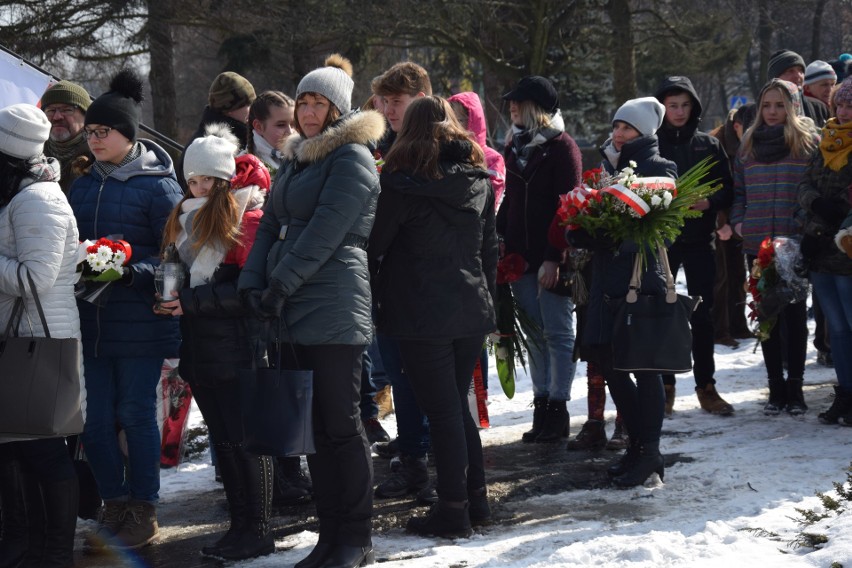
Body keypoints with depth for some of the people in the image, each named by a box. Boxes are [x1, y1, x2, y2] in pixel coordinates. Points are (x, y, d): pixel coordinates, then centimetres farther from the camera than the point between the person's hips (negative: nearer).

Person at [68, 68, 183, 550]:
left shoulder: (158, 186, -6)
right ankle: (115, 506, 21)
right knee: (95, 419, 7)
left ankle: (144, 513, 14)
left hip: (140, 323, -6)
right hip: (91, 320, 6)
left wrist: (132, 272, -23)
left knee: (137, 414, 2)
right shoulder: (84, 184, 13)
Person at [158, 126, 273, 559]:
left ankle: (258, 531, 3)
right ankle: (240, 525, 21)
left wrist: (190, 301, -17)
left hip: (237, 349, -8)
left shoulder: (248, 217, -11)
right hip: (201, 351, 8)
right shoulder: (189, 217, 15)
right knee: (222, 439, 13)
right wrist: (169, 297, 3)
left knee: (245, 438, -3)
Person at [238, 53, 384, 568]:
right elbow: (271, 225, 15)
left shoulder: (351, 158, -7)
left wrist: (281, 284, -14)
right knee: (312, 425, 10)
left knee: (340, 424, -3)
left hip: (333, 311, -8)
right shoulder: (297, 159, 20)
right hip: (292, 313, 8)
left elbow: (324, 232, -15)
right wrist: (254, 283, 1)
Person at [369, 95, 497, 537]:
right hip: (472, 310, 6)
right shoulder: (479, 181, 8)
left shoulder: (401, 181, -10)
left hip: (422, 317, -6)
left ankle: (453, 510, 3)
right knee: (459, 405, 17)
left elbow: (373, 245, -6)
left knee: (442, 410, -1)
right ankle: (476, 501, 21)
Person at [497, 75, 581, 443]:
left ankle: (558, 409, 3)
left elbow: (567, 206, -12)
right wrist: (500, 244, 10)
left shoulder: (562, 147, -6)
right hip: (521, 257, 7)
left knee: (557, 332, -2)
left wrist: (554, 258, -18)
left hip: (551, 258, -7)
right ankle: (541, 409, 12)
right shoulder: (515, 147, 16)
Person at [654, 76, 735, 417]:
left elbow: (727, 188, 6)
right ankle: (664, 387, 12)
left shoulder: (708, 145, 7)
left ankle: (706, 386, 10)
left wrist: (708, 202, -13)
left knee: (702, 315, 3)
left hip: (699, 239, 1)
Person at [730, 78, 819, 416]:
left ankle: (795, 388, 9)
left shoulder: (808, 142, 0)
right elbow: (738, 189, 16)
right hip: (757, 245, 4)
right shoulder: (749, 145, 12)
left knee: (794, 312, 2)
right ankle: (776, 388, 14)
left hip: (796, 243, -3)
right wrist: (738, 222, 2)